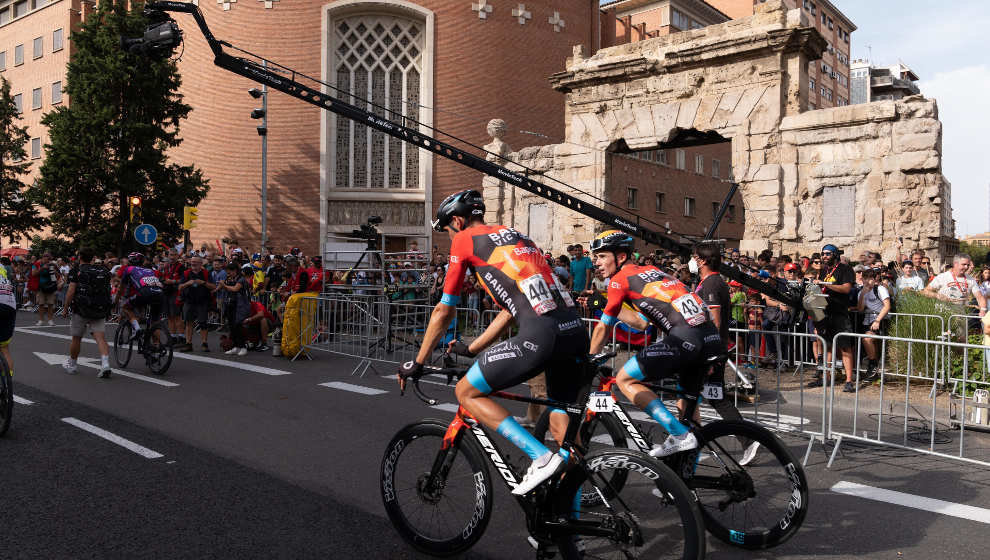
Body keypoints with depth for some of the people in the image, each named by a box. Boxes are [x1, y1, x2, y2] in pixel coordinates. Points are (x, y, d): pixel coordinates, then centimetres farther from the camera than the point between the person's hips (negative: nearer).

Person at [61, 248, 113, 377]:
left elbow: (71, 291, -9)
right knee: (100, 337, -4)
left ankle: (71, 364, 30)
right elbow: (108, 290, 11)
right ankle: (105, 365, -21)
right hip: (100, 310, 3)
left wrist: (65, 308, 0)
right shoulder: (103, 270, 9)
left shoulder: (76, 271, -4)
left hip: (81, 309, -3)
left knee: (76, 338, 13)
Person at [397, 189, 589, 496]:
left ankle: (541, 456, -1)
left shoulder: (465, 240, 9)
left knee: (466, 392, 8)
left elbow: (444, 312, 12)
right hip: (577, 332, 8)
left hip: (541, 335, -8)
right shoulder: (517, 236, 30)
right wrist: (471, 349, 36)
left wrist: (417, 363, 23)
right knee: (561, 423, 21)